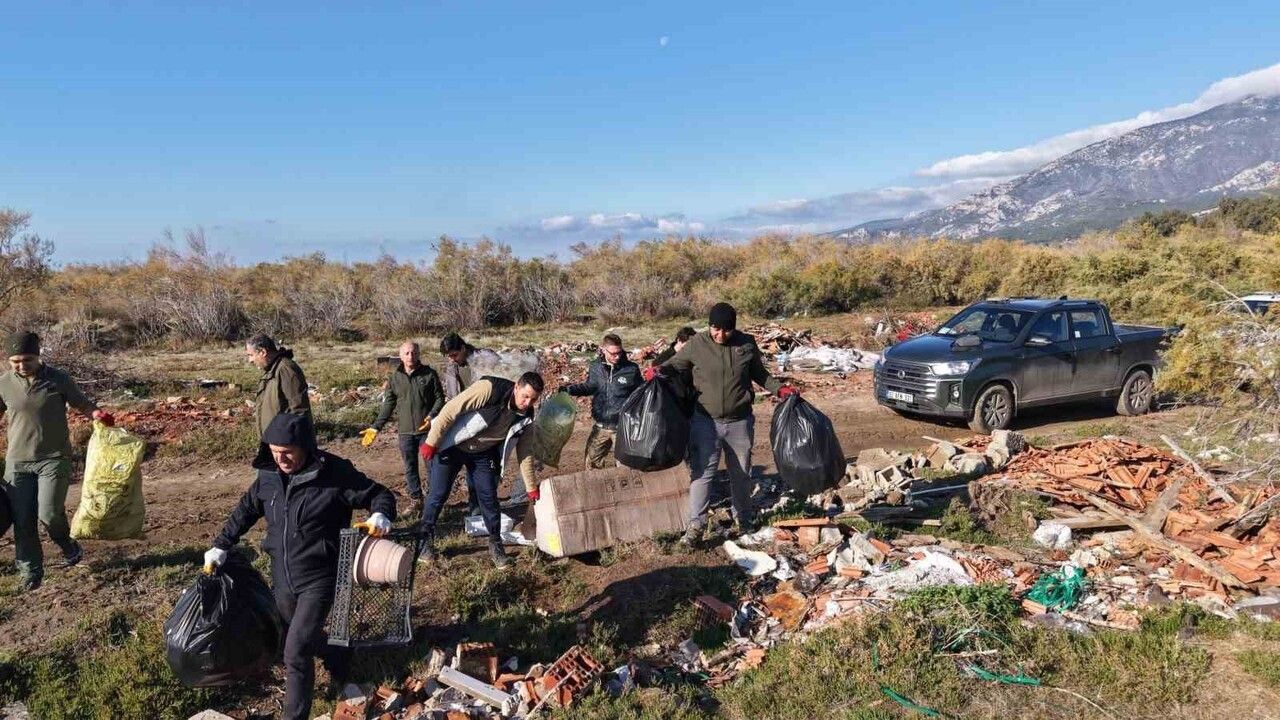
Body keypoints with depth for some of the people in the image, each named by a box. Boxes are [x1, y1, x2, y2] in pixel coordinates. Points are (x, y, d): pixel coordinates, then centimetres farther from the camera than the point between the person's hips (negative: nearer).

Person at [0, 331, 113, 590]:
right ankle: (30, 570, 21)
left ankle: (69, 547, 19)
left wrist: (98, 414, -18)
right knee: (22, 520, 4)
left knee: (49, 514, -12)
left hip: (54, 459, -2)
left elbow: (82, 403, 3)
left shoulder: (59, 380, -6)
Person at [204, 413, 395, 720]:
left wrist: (380, 515, -32)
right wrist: (221, 546, 17)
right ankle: (339, 661, 50)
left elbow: (379, 494, -11)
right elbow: (246, 510, 16)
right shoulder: (269, 475, -2)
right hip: (282, 579, 6)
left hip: (319, 579, -6)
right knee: (308, 638, 21)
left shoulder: (335, 473, -18)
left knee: (297, 651, -12)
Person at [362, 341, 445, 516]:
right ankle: (416, 500, 22)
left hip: (427, 429, -3)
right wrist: (376, 427, 4)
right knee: (410, 468, 10)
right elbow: (388, 405, 10)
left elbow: (440, 398, -1)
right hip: (405, 431, 3)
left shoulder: (429, 374, -2)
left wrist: (432, 416, -18)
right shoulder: (395, 377, 6)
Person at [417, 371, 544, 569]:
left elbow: (525, 452, 0)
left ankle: (496, 544, 17)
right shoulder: (489, 389, -31)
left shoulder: (525, 418, -12)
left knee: (489, 498, 0)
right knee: (438, 494, 0)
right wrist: (431, 442, -21)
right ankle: (426, 540, 19)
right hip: (451, 446, -4)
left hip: (483, 454, 4)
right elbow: (450, 410, -26)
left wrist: (531, 488, 2)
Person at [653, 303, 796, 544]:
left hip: (740, 422, 2)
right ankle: (696, 525, -1)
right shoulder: (697, 344, -8)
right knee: (701, 472, -7)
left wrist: (780, 388, -2)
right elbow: (676, 364, 4)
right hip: (705, 420, -2)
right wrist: (659, 370, -17)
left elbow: (759, 374, 10)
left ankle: (744, 518, 35)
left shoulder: (747, 344, -3)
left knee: (741, 473, 16)